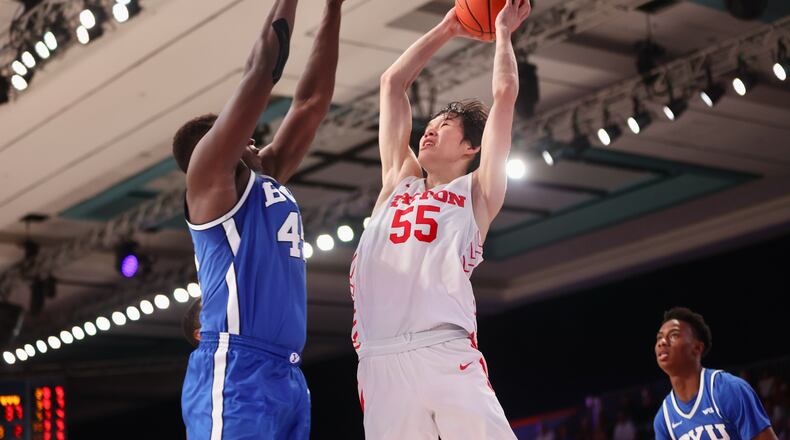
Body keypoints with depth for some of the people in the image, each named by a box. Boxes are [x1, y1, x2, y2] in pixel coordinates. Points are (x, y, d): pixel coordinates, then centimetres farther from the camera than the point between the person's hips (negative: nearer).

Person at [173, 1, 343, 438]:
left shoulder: (268, 180, 23)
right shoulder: (208, 175, 2)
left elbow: (311, 101, 23)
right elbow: (261, 71, -1)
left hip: (287, 376, 8)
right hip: (235, 373, -8)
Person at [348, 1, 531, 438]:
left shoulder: (476, 193, 16)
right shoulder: (399, 181, 26)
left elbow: (505, 93, 13)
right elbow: (392, 84, 31)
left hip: (447, 355, -3)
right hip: (380, 361, 3)